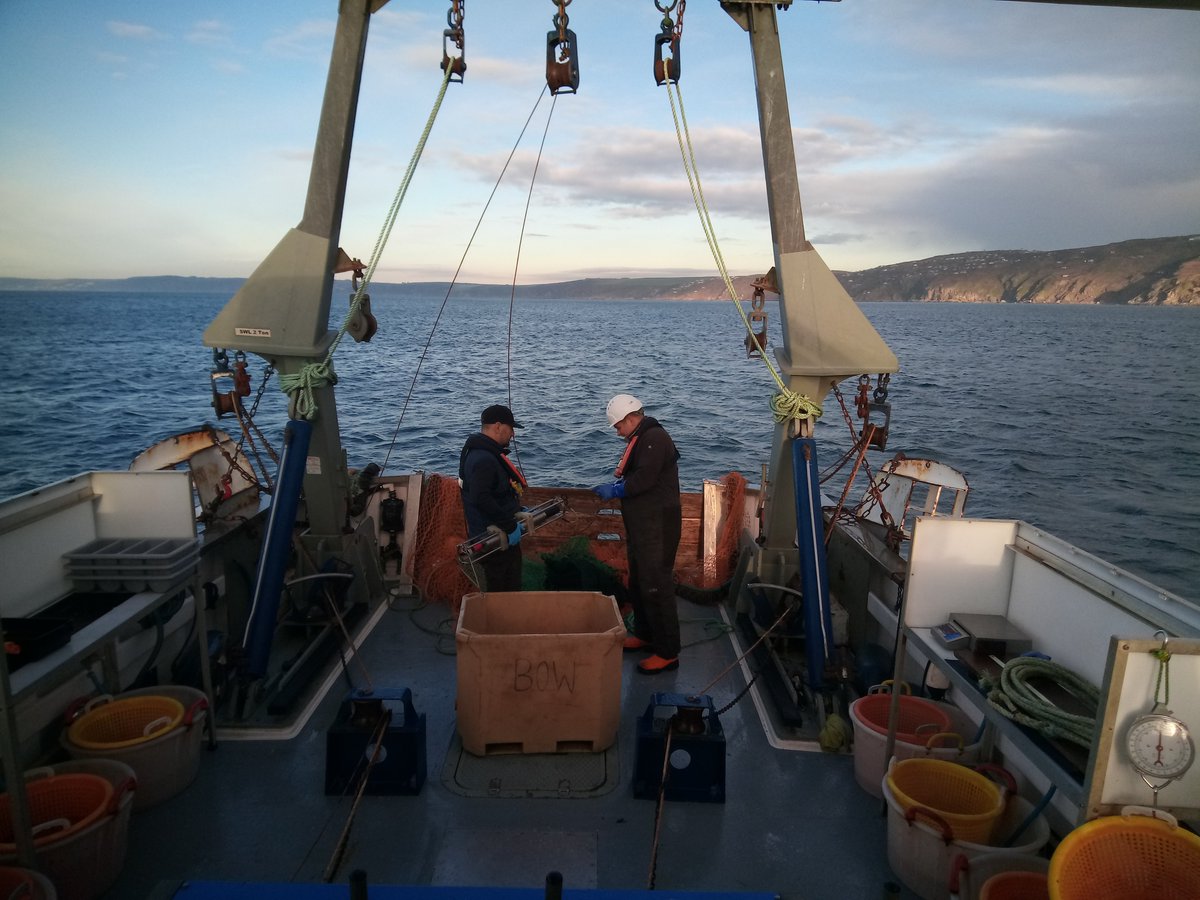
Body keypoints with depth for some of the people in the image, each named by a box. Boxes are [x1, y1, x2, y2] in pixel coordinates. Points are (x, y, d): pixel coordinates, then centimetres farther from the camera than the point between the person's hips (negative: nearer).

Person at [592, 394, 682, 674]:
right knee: (638, 583, 20)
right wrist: (615, 488, 5)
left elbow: (643, 479, -24)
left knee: (656, 587, -8)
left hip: (657, 527, -11)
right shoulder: (643, 439, 17)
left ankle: (668, 653, 0)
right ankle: (644, 635, 35)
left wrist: (615, 490, -12)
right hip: (641, 525, 11)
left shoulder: (655, 438, -16)